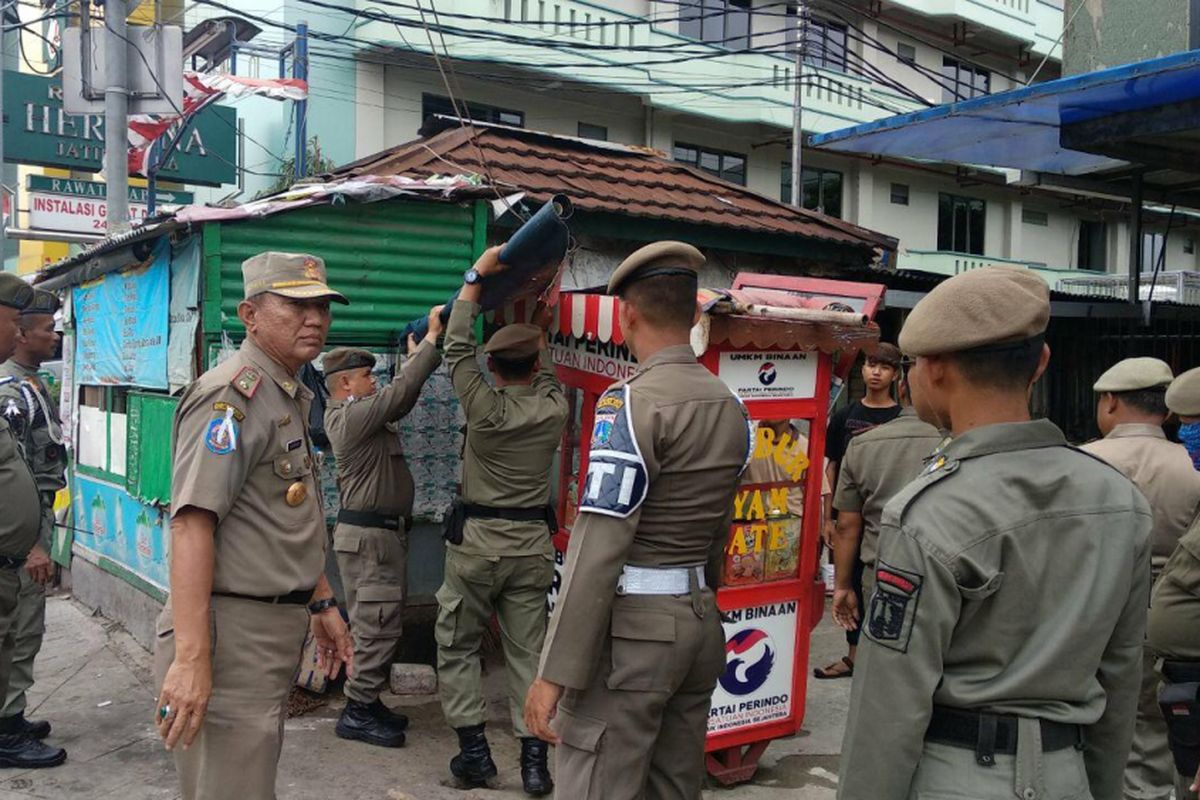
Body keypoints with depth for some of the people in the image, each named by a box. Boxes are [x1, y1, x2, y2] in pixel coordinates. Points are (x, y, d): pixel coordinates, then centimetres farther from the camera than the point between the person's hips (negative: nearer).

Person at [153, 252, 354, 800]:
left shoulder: (291, 398, 17)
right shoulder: (233, 394, -15)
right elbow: (192, 523, -24)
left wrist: (322, 603, 24)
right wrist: (190, 657, -30)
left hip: (273, 629, 10)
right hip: (231, 632, -10)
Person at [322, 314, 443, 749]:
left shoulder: (357, 413, 16)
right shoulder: (352, 415, -15)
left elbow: (398, 400, 25)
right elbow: (400, 393, -22)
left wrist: (416, 353, 20)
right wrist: (432, 340, -15)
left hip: (382, 533, 11)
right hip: (369, 536, -11)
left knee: (379, 624, 15)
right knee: (376, 626, -7)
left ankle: (368, 703, 23)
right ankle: (357, 713, -1)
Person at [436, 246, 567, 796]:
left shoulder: (484, 407, -12)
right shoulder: (554, 410, -4)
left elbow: (457, 347, -3)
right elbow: (545, 374, 19)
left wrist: (476, 275, 1)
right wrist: (538, 335, 32)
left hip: (476, 539, -3)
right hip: (532, 542, 3)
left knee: (457, 644, 11)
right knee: (528, 650, 8)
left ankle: (473, 750, 10)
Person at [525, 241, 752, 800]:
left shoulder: (631, 402, -15)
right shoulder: (729, 404, 8)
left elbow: (599, 547, -21)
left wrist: (555, 672, -18)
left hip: (630, 627, -8)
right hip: (700, 621, 8)